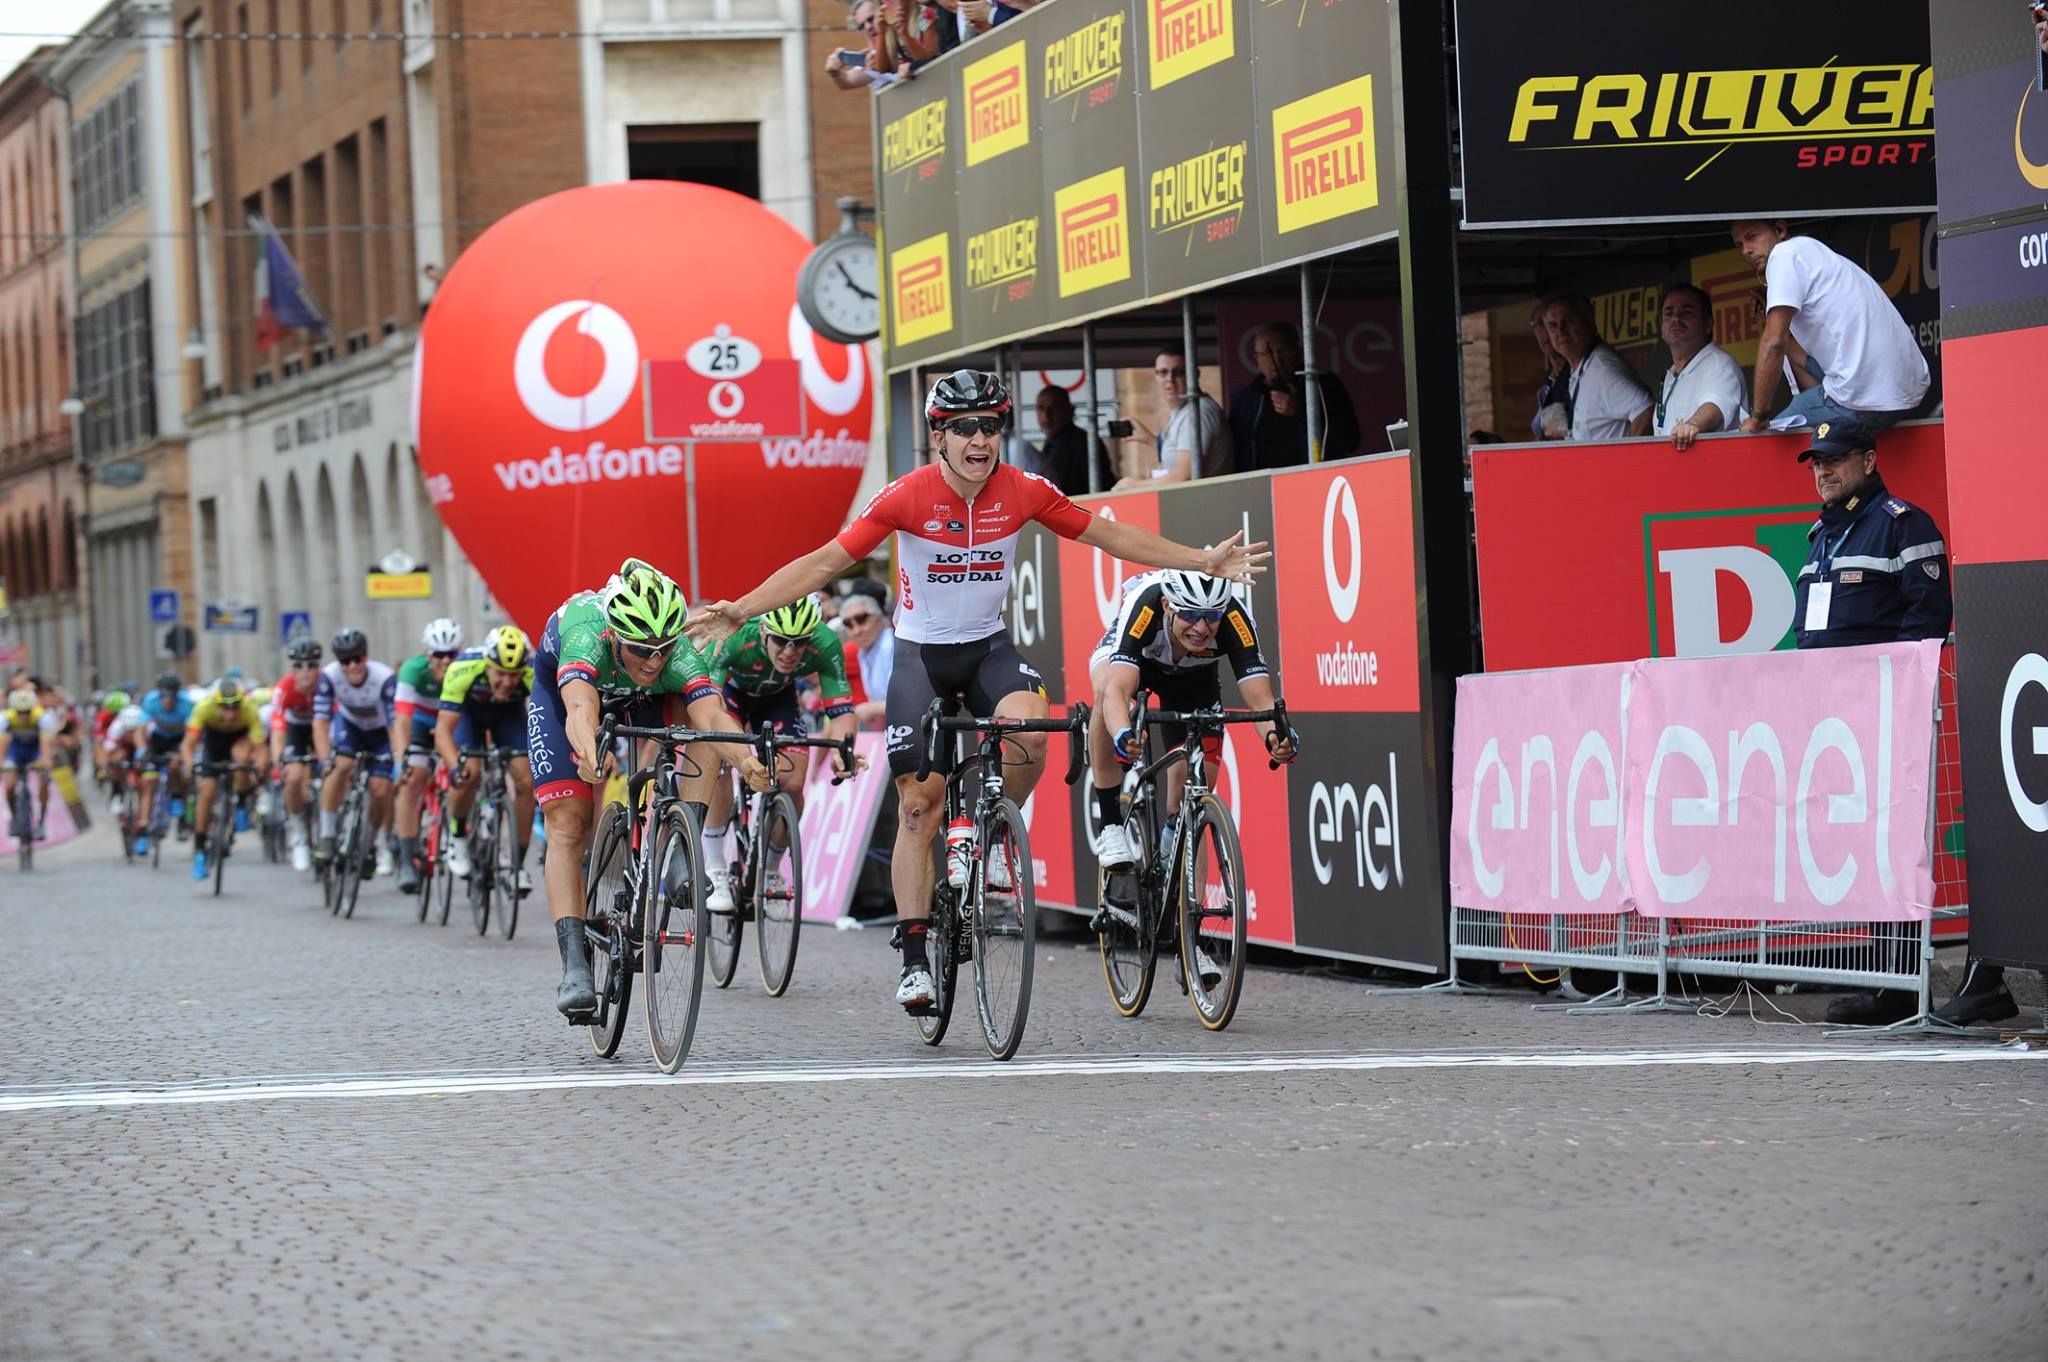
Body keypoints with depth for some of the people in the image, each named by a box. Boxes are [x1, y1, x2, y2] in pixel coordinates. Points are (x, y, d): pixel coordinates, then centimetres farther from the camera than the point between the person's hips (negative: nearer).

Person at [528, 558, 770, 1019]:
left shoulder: (678, 653, -37)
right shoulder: (586, 634, -44)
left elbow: (712, 715, -53)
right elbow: (580, 708, -61)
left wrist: (746, 759, -73)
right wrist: (589, 753, -82)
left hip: (643, 702, 3)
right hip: (561, 690, -2)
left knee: (698, 706, -28)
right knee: (568, 825, -16)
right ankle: (574, 964, -19)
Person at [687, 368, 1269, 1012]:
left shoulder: (1023, 492, -11)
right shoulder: (907, 496, -17)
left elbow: (1108, 534, 0)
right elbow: (823, 562, -15)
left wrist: (1206, 561, -3)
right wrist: (739, 611, -24)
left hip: (989, 647, 2)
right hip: (922, 652, -1)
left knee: (1031, 731, -31)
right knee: (919, 805, -7)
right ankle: (915, 960, 0)